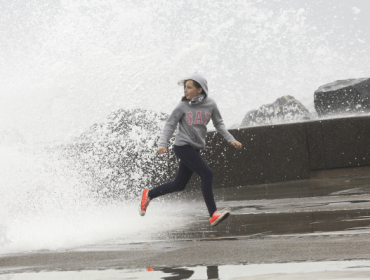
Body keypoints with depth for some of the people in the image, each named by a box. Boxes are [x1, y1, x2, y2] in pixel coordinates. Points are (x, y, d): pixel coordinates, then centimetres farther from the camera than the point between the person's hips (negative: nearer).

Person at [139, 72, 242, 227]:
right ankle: (213, 214, -17)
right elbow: (170, 125, -1)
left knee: (179, 185, 13)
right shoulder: (183, 106, -5)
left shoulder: (210, 104, 3)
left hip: (195, 148, 5)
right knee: (207, 174, -19)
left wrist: (231, 139, 4)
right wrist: (162, 144, -13)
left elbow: (219, 124, 14)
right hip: (182, 146, -5)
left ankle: (149, 194, 34)